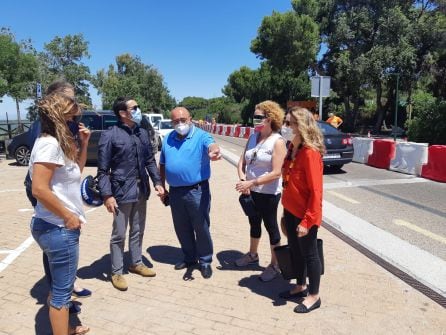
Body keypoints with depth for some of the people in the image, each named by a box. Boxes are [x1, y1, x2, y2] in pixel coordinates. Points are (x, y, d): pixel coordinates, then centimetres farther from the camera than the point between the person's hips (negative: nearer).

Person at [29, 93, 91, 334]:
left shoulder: (58, 142, 9)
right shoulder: (49, 144, -19)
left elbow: (77, 170, 20)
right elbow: (39, 189, -26)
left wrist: (83, 143, 8)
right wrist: (68, 216, -18)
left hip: (54, 226, 10)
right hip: (59, 229, -10)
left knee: (57, 286, 23)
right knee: (62, 290, 5)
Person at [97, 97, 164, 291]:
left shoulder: (142, 133, 7)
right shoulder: (110, 135, -10)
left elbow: (150, 160, 13)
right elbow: (103, 170, -11)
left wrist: (157, 182, 4)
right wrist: (107, 195, -17)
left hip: (141, 191, 6)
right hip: (122, 192, -6)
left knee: (138, 231, 18)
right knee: (119, 234, 6)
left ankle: (136, 263, 36)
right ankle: (117, 272, 21)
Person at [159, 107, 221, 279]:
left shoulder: (201, 136, -8)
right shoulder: (168, 139, 9)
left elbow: (211, 145, -31)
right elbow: (162, 165, 15)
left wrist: (214, 151, -56)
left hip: (197, 191, -5)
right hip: (175, 191, 5)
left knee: (201, 227, 5)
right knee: (181, 228, 16)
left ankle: (205, 261, 23)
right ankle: (189, 258, 35)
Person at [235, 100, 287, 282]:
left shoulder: (277, 141, -17)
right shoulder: (253, 137, 4)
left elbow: (276, 173, -22)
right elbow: (242, 162, 5)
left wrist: (251, 183, -24)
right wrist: (242, 179, -13)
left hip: (268, 193, -6)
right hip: (251, 191, 6)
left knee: (271, 227, 8)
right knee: (254, 224, 22)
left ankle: (275, 264, 25)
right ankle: (252, 254, 43)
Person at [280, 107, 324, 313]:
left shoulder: (310, 153, -21)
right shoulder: (292, 149, 5)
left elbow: (315, 191, -21)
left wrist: (307, 221, -19)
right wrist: (286, 209, 13)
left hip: (305, 214, -8)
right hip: (291, 211, 8)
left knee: (309, 254, 8)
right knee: (295, 251, 20)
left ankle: (313, 296, 26)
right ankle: (301, 287, 40)